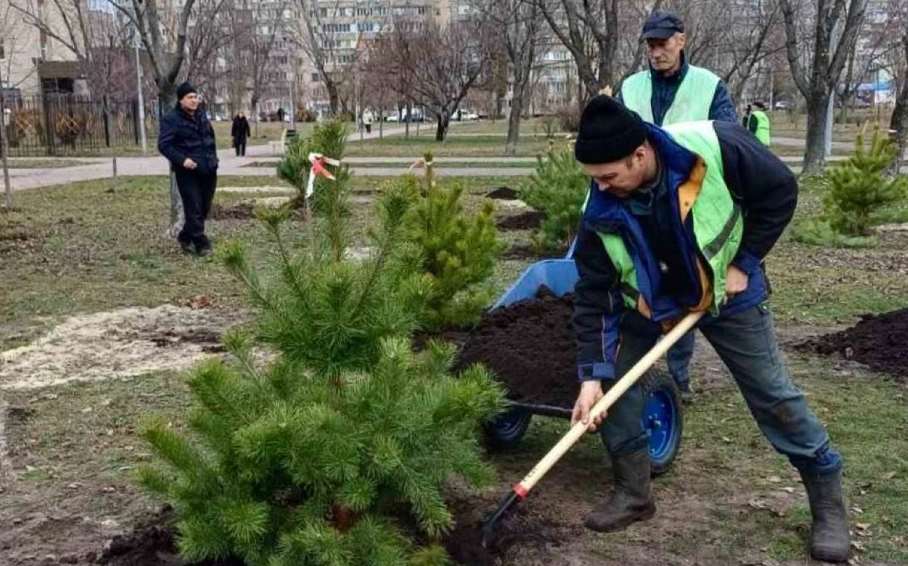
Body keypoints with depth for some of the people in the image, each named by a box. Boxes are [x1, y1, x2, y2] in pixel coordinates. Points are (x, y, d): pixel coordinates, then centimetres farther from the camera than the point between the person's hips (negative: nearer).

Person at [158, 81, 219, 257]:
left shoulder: (201, 116, 13)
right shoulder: (171, 119, -9)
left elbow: (210, 136, 27)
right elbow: (163, 145, -14)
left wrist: (213, 157, 16)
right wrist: (182, 159, -24)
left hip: (208, 170, 7)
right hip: (188, 171, -7)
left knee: (204, 208, 11)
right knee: (194, 209, -6)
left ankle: (185, 237, 29)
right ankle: (201, 244, 0)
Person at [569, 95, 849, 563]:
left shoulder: (716, 148, -33)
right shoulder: (601, 209, -24)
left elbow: (780, 192, -16)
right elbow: (593, 293, -19)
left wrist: (743, 263, -17)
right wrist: (592, 372, -24)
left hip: (727, 293, -2)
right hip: (647, 302, 3)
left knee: (774, 396, 4)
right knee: (613, 383, -5)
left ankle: (829, 502, 22)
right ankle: (633, 494, 14)